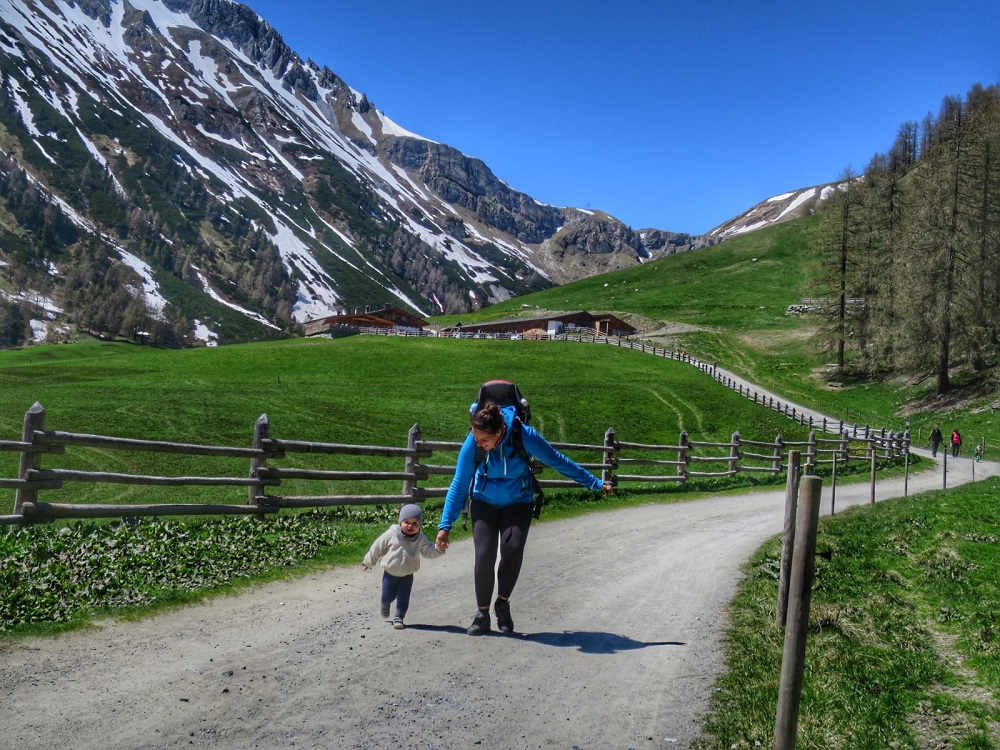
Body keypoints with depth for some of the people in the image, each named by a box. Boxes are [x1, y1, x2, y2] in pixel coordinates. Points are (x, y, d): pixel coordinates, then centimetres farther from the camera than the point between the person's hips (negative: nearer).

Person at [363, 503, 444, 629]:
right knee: (387, 596, 12)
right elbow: (378, 547, -6)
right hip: (389, 573, 0)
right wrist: (369, 562, 3)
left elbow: (429, 551, -15)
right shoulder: (391, 534, -17)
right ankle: (385, 605, 47)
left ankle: (398, 617, 24)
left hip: (407, 575, 0)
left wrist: (439, 549, -37)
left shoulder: (421, 539, -13)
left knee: (403, 599, 2)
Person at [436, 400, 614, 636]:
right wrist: (445, 525, -12)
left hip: (518, 503, 0)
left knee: (512, 549, -21)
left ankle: (503, 604, 4)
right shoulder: (472, 444, -24)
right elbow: (459, 485, -12)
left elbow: (557, 461, -14)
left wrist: (595, 483, -6)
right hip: (484, 502, 1)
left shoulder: (523, 435, -28)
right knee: (484, 554, -16)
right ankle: (482, 614, 3)